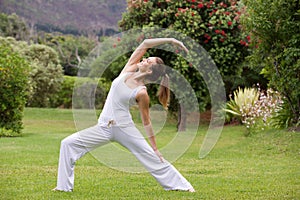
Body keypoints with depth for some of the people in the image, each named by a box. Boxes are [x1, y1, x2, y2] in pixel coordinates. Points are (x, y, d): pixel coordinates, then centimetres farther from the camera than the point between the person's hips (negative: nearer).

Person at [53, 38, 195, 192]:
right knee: (68, 144, -4)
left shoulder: (142, 93, -12)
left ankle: (181, 185, 13)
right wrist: (169, 40, -1)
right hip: (103, 128, 5)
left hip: (124, 128, -5)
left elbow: (146, 122, -4)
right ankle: (65, 185, 2)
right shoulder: (128, 70, 0)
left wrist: (155, 148, -4)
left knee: (153, 158, -1)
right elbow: (145, 44, -2)